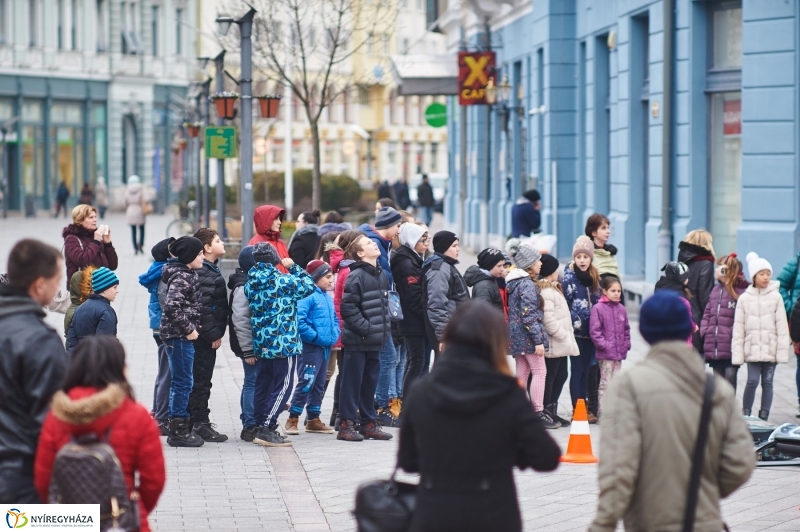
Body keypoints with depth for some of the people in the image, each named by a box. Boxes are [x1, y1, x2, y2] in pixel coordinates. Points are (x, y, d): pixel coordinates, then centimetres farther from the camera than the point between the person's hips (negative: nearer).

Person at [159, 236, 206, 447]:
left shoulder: (186, 274, 13)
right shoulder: (182, 277, -17)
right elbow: (172, 306, -28)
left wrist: (191, 327, 14)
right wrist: (189, 329, -20)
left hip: (182, 336, 10)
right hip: (178, 336, -10)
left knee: (181, 382, 16)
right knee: (183, 382, -5)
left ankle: (181, 426, 24)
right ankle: (178, 431, 0)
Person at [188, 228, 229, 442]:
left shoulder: (211, 270, 15)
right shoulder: (203, 273, -18)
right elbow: (203, 307, -24)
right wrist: (214, 334, -20)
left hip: (208, 336, 10)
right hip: (204, 336, -10)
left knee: (201, 379, 15)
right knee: (201, 380, -3)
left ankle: (198, 421, 23)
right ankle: (200, 423, 1)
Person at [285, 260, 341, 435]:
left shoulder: (327, 298, 13)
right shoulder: (308, 296, -14)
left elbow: (334, 319, 23)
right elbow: (299, 321, -22)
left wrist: (335, 334, 7)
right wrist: (314, 336, -19)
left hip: (325, 347, 9)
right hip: (310, 347, -9)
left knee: (319, 384, 14)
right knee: (306, 383, -8)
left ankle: (314, 420, 23)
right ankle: (292, 420, 0)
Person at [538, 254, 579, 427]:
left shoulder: (553, 289, 17)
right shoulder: (546, 292, -17)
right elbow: (549, 321, -24)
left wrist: (568, 335, 14)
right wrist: (564, 336, -18)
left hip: (561, 343, 11)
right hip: (553, 345, -11)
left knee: (561, 376, 15)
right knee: (550, 377, -2)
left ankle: (551, 412, 23)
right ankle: (546, 414, 5)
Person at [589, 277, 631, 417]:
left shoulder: (621, 308, 9)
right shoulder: (598, 308, -9)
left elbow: (626, 329, 19)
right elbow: (595, 330, -12)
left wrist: (626, 344, 10)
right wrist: (604, 345, -15)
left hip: (619, 353, 6)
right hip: (605, 354, -6)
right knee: (605, 383, -3)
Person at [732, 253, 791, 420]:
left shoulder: (775, 297, 0)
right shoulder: (744, 298, 2)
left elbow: (782, 325, 0)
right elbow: (738, 328, 3)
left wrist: (782, 350, -6)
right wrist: (737, 353, -2)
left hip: (770, 349, 0)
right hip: (752, 349, 0)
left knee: (767, 382, 4)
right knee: (752, 381, -6)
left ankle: (764, 417, 10)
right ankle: (746, 415, 7)